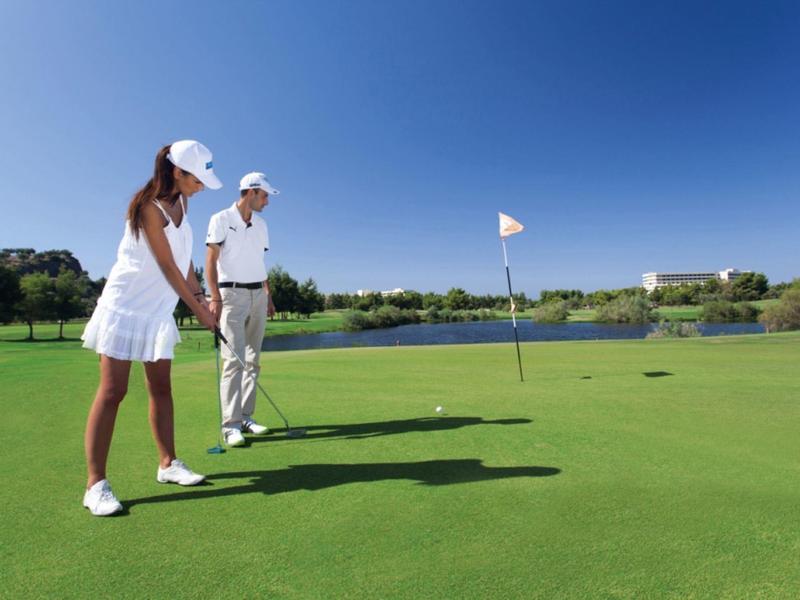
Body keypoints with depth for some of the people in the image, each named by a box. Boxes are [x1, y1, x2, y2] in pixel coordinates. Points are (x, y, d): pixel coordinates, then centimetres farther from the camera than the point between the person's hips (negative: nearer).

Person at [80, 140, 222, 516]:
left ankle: (168, 464, 19)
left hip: (158, 309, 8)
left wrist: (200, 295, 2)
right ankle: (95, 484, 1)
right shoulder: (149, 207, -18)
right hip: (126, 305, -8)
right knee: (112, 391, -6)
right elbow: (168, 266, -17)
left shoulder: (180, 202, 7)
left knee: (161, 388, 10)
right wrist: (198, 310, -11)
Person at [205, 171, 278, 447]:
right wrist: (214, 297, -17)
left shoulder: (261, 224, 15)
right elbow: (211, 261, -7)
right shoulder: (221, 219, -2)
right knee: (233, 359, -11)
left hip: (258, 294, 6)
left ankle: (245, 417, 12)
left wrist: (268, 296, 15)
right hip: (232, 293, -6)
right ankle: (230, 425, -8)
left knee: (252, 359, 5)